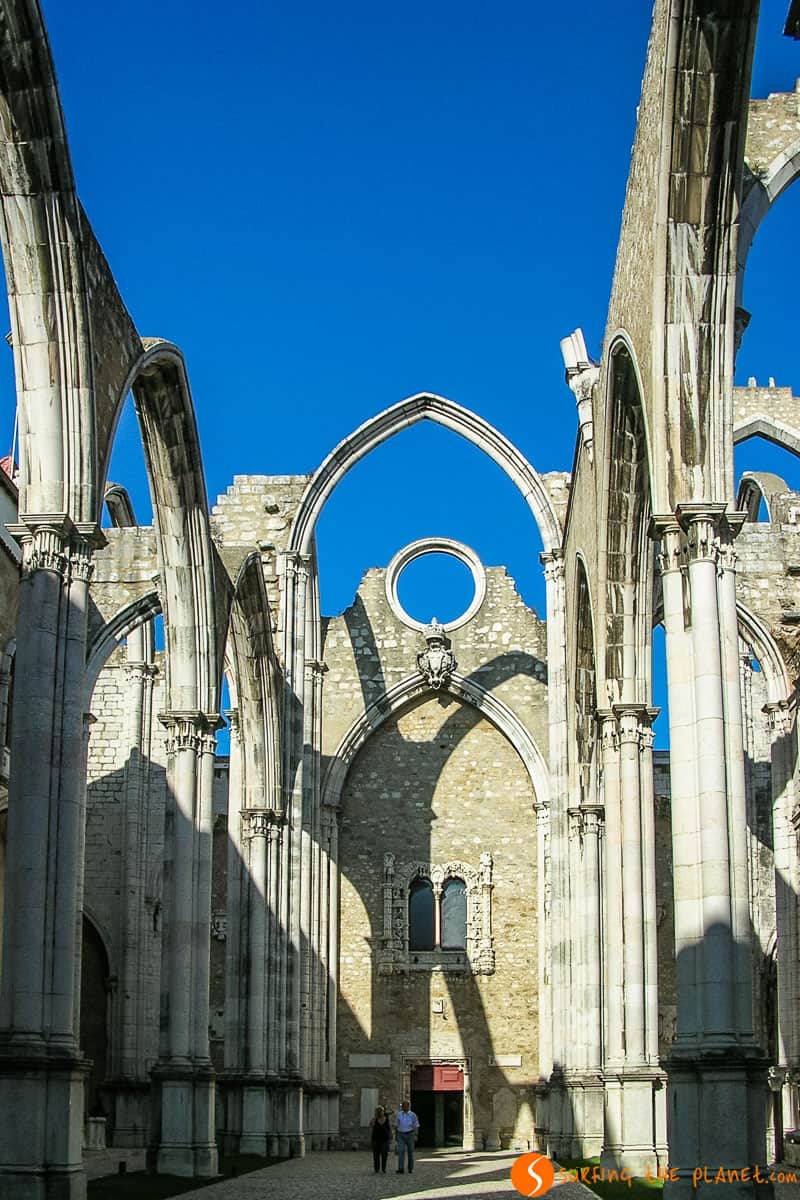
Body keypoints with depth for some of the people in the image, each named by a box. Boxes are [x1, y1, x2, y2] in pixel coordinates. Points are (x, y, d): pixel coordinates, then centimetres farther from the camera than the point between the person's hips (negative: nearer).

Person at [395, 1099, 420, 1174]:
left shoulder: (412, 1115, 0)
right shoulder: (399, 1115, 7)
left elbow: (416, 1126, -1)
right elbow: (396, 1125, 13)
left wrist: (415, 1136, -11)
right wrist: (396, 1135, 10)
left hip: (410, 1134, -1)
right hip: (401, 1135, 1)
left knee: (410, 1151, 7)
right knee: (401, 1151, -13)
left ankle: (410, 1168, 23)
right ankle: (400, 1169, -19)